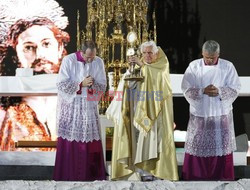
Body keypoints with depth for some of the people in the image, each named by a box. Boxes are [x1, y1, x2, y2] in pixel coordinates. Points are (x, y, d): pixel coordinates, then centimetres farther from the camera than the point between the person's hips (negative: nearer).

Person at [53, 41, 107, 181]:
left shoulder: (99, 62, -1)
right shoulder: (69, 60, -8)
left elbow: (103, 87, 1)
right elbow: (61, 85, -11)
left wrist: (92, 84, -20)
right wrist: (81, 84, -20)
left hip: (90, 107, 2)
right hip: (70, 106, -2)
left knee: (91, 140, 1)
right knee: (70, 141, -2)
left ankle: (92, 173, 9)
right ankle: (67, 174, 5)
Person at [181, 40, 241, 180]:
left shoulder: (228, 67, -1)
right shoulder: (194, 66, -1)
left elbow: (235, 89, -3)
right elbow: (187, 89, -5)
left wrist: (219, 91, -20)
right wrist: (203, 91, -22)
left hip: (221, 114, 0)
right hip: (199, 114, 0)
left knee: (221, 146, 4)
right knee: (197, 146, 4)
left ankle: (222, 177, 16)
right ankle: (195, 176, 15)